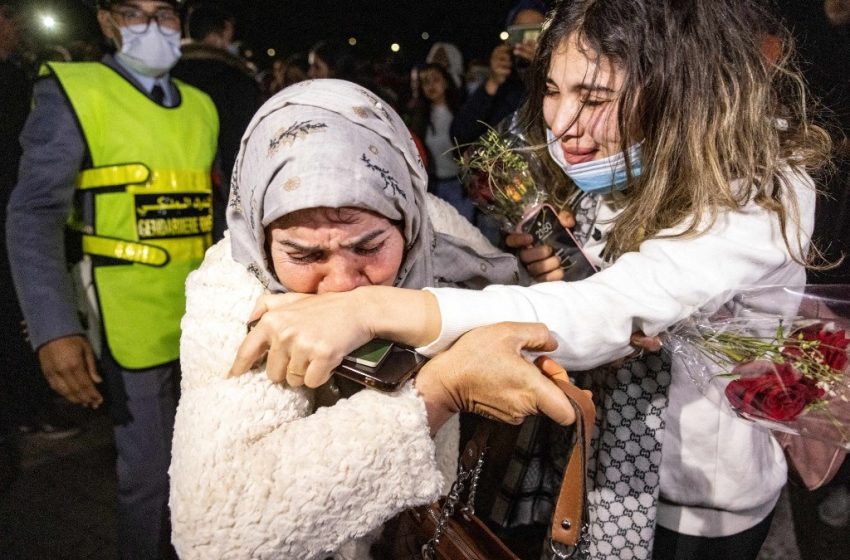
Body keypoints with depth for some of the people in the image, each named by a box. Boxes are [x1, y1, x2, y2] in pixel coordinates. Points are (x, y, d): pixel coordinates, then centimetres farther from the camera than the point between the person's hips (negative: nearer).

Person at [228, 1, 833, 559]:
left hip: (699, 511, -5)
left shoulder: (763, 195, -28)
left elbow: (612, 315, -43)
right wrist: (552, 264, -18)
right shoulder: (603, 179, -7)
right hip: (596, 469, 6)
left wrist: (372, 309, -51)